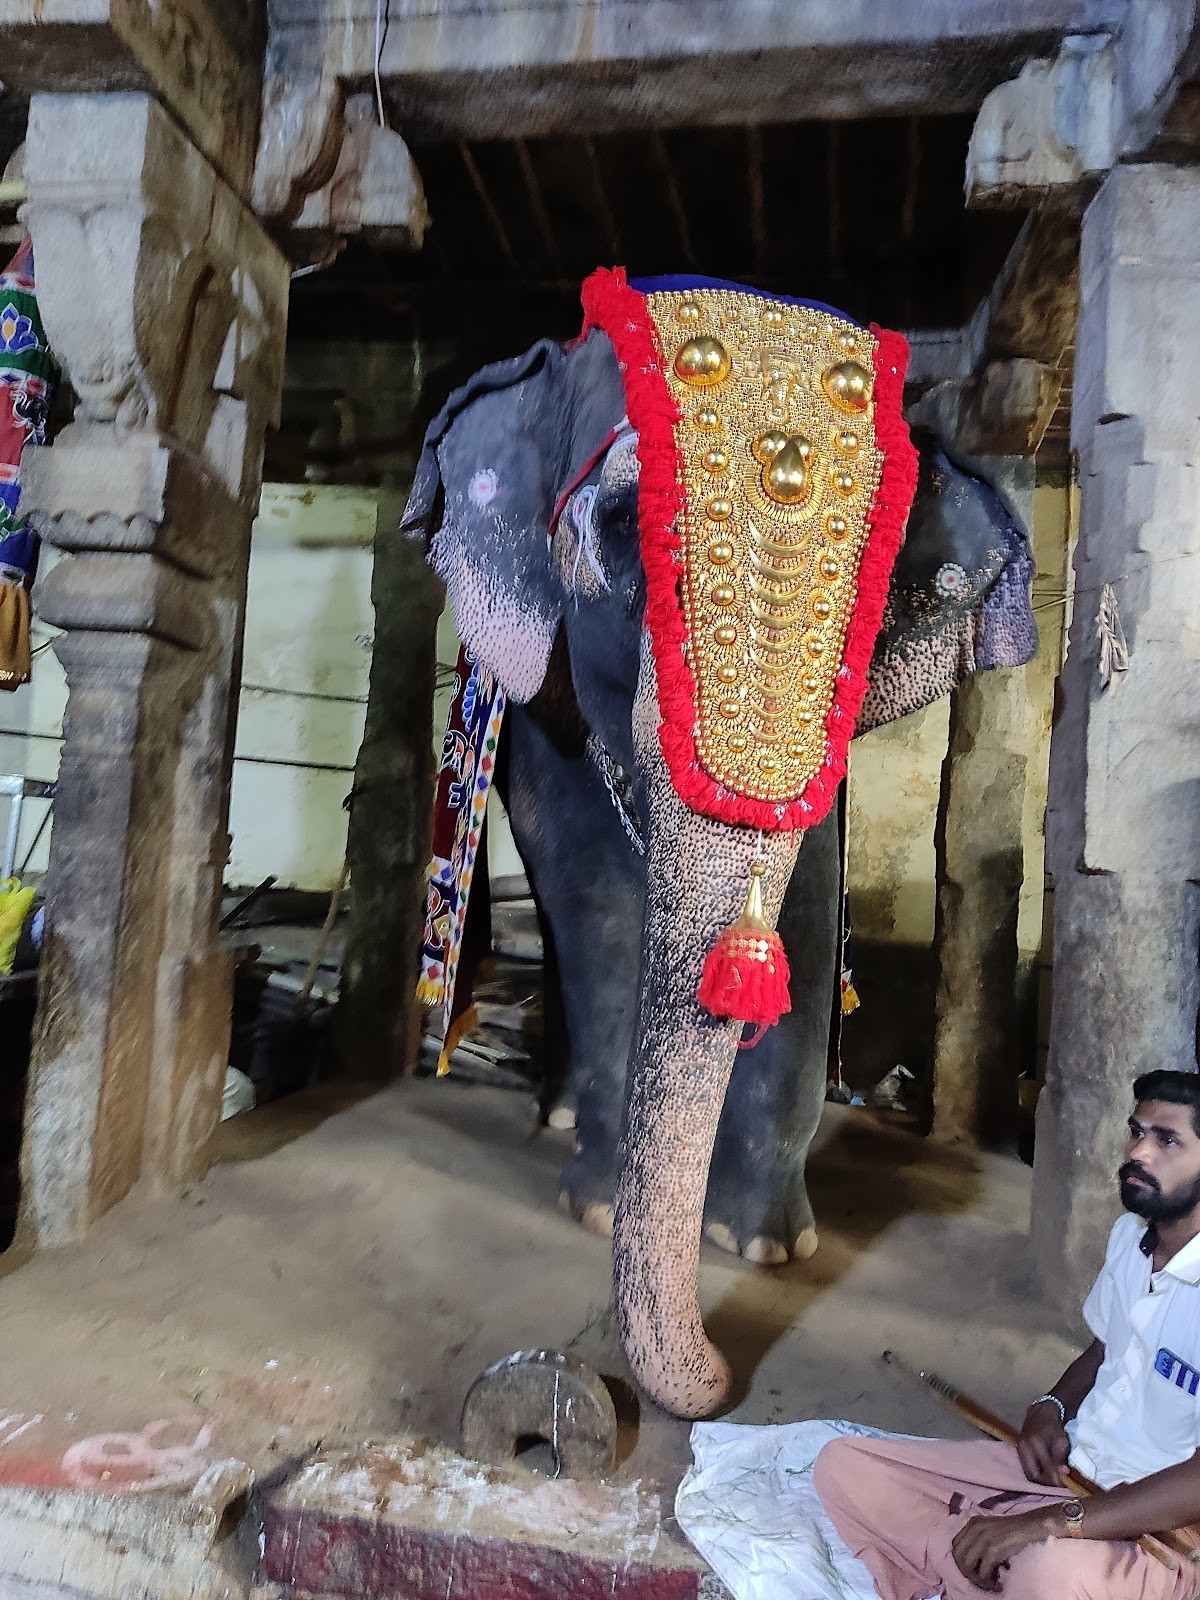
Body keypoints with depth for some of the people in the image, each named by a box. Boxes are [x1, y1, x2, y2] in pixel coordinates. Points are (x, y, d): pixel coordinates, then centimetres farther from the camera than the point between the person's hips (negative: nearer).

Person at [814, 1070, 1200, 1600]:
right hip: (1063, 1465, 7)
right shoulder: (1130, 1234, 3)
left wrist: (1047, 1524, -27)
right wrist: (1048, 1409, -2)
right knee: (842, 1465, -4)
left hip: (1156, 1527, -6)